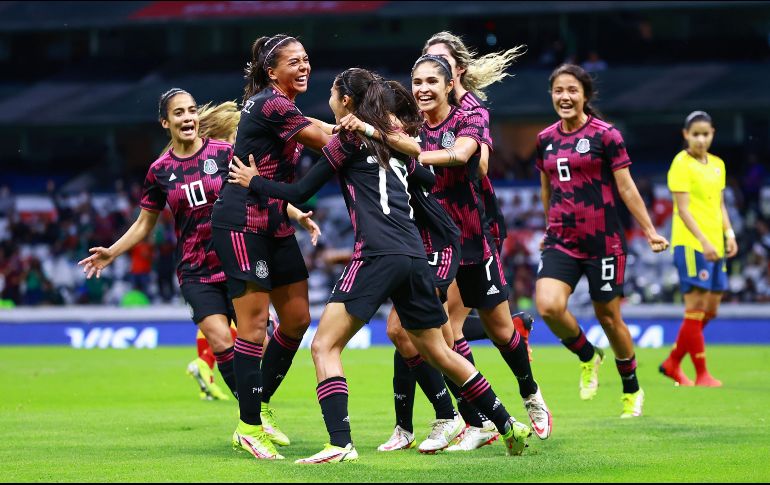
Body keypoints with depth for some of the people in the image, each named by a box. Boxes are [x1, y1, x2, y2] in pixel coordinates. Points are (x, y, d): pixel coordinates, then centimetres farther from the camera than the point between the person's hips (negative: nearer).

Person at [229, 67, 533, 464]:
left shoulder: (349, 137, 2)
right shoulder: (393, 142, 20)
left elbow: (300, 192, 5)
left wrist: (254, 182, 18)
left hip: (376, 256, -7)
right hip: (414, 256, 7)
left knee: (325, 346, -6)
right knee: (437, 351, 19)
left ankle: (340, 444, -22)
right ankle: (509, 426, 22)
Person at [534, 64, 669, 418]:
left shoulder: (606, 135, -6)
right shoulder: (546, 139, 8)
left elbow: (626, 188, -4)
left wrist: (650, 232, -6)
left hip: (602, 241, -4)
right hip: (560, 242, 4)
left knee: (608, 316, 4)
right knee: (548, 306, -19)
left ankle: (632, 391, 25)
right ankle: (587, 357, 11)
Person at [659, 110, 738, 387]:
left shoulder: (717, 165, 15)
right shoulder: (681, 164, -8)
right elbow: (683, 209, -14)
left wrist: (729, 233, 6)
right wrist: (703, 241, -22)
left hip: (715, 246, 8)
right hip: (691, 245, -8)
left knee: (710, 310, 9)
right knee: (696, 308, -7)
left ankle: (673, 363, 21)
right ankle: (702, 375, -4)